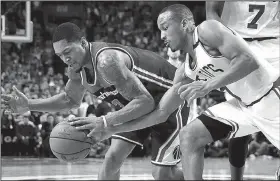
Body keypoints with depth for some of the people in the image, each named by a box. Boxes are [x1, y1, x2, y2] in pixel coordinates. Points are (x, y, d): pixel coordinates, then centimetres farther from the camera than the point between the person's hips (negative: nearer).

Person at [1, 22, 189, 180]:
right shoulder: (77, 70, -7)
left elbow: (145, 101, -40)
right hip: (139, 105, 8)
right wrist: (29, 105, 2)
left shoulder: (107, 61, -36)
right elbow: (70, 99, 14)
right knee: (112, 158, 2)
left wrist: (104, 122, -50)